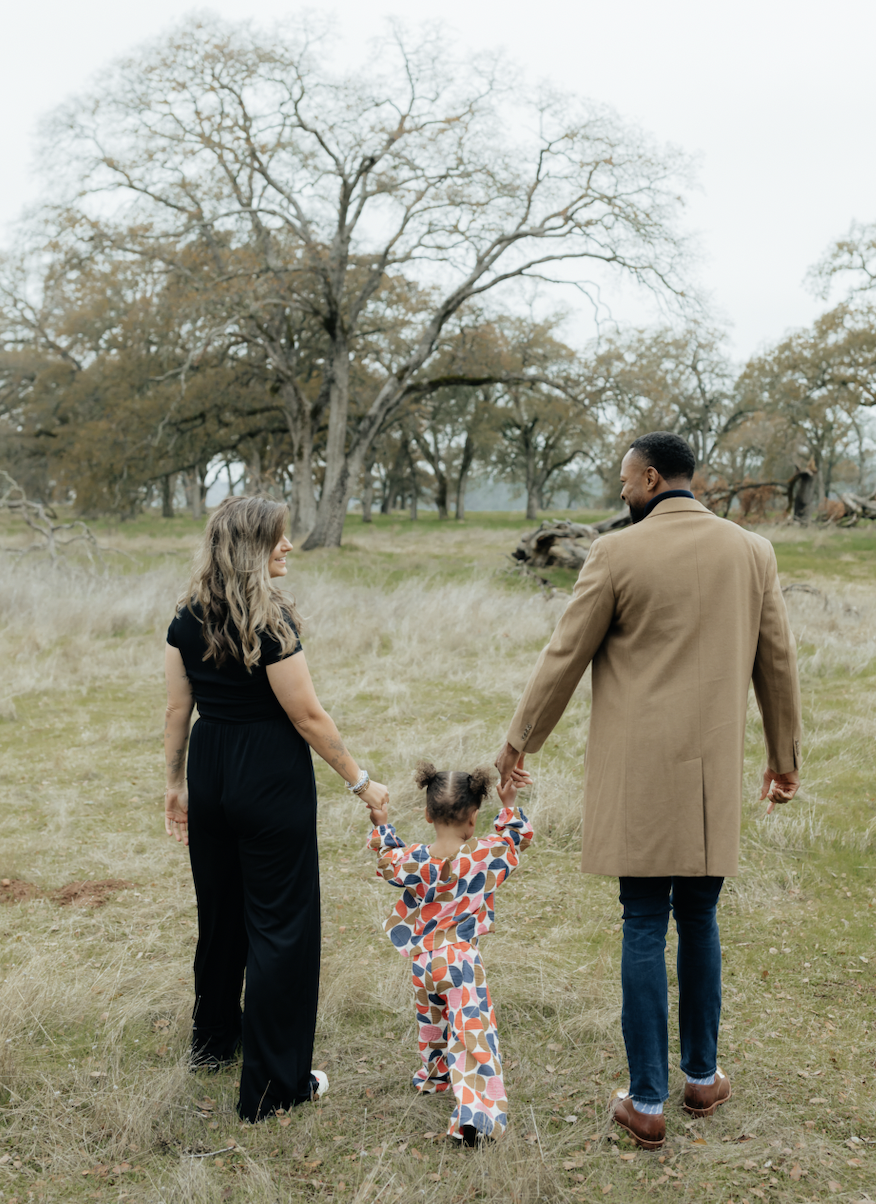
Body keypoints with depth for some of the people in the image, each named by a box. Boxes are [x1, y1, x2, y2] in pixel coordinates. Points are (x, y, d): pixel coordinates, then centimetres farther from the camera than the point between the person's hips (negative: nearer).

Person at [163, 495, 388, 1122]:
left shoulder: (188, 619, 1)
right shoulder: (270, 621, -19)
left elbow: (178, 709, 6)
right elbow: (308, 717, -15)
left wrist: (177, 782, 17)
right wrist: (361, 780, -6)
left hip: (210, 771, 7)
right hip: (271, 777, -7)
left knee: (218, 909, 23)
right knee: (279, 922, 3)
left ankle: (215, 1038, 42)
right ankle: (273, 1084, 10)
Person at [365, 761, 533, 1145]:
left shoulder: (413, 861, -7)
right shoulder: (484, 856, -13)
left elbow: (388, 861, 15)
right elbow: (517, 839, 5)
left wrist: (381, 826, 25)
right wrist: (508, 804, 12)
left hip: (422, 961, 4)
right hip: (461, 960, -4)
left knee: (432, 1019, 28)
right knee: (471, 1034, -6)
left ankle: (435, 1074, 52)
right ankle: (473, 1109, -20)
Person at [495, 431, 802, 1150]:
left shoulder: (618, 553, -8)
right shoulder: (752, 551, 4)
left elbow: (565, 656, -3)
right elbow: (778, 661, 10)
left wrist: (521, 740, 11)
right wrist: (785, 755, 21)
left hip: (639, 775, -3)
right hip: (715, 771, 3)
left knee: (645, 928, 4)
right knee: (698, 920, 17)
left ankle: (647, 1103, 12)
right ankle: (703, 1077, 30)